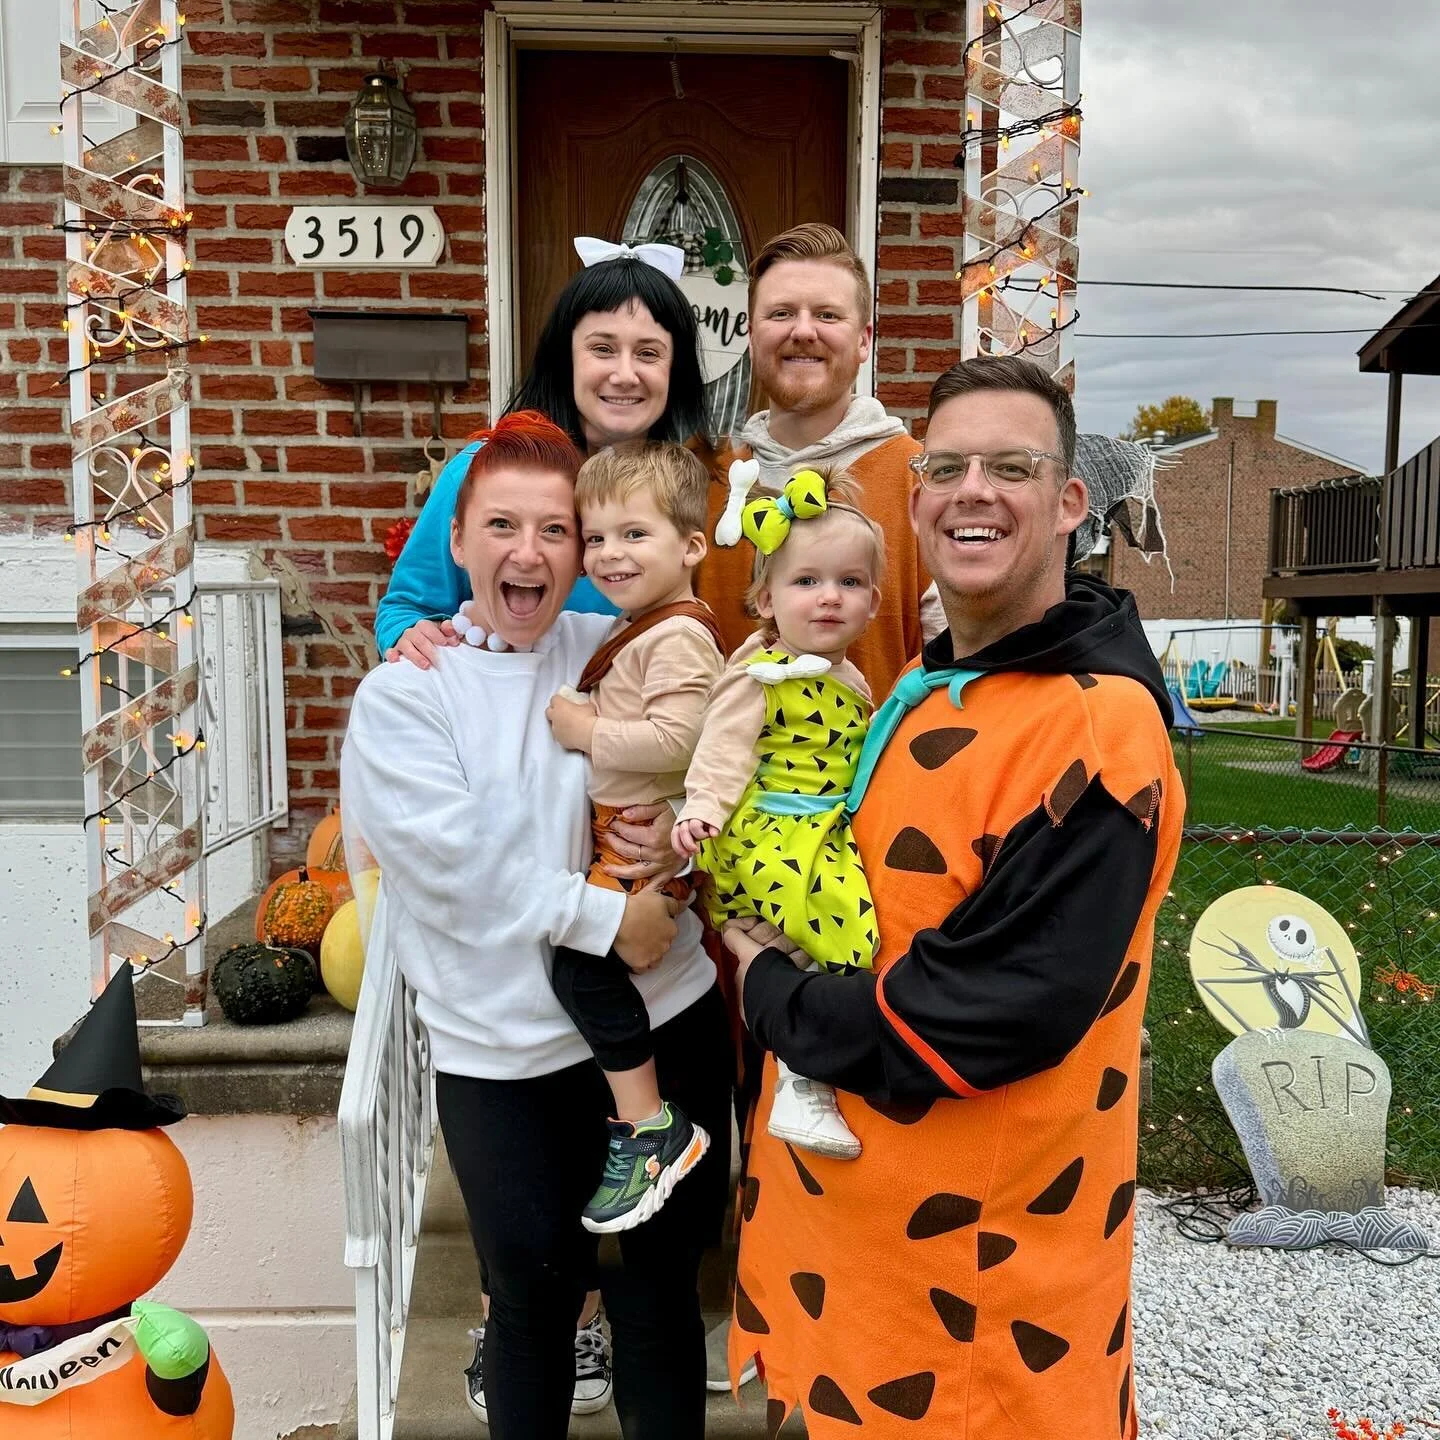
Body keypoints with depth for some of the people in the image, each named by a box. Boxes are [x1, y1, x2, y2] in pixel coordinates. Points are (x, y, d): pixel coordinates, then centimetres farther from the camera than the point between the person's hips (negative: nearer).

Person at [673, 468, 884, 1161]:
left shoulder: (850, 681, 17)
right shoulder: (759, 674, -5)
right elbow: (724, 747, -11)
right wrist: (702, 810, -23)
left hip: (830, 834, 9)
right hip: (770, 837, -8)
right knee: (850, 917, -26)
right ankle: (805, 1084, -17)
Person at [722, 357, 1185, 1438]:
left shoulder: (1097, 727, -24)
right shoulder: (929, 688, 5)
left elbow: (995, 1013, -28)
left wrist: (772, 992, -15)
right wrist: (780, 965, -4)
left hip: (980, 1239, -7)